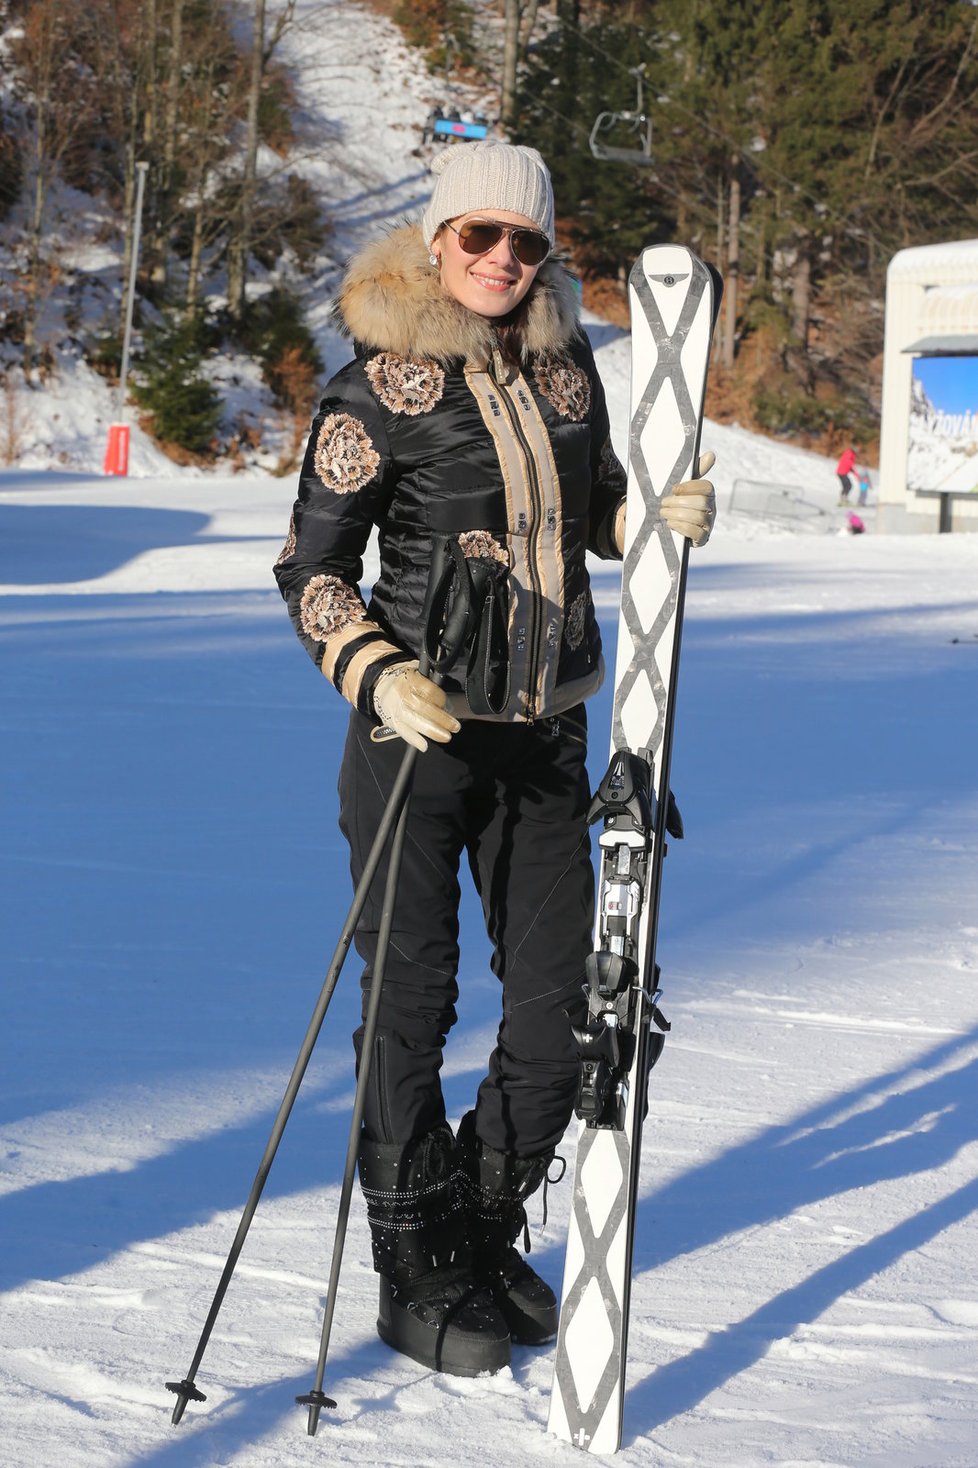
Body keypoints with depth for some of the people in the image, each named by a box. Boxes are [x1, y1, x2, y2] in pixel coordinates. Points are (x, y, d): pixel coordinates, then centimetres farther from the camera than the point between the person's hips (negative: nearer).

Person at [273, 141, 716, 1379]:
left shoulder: (563, 363, 7)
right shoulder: (378, 386, -8)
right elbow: (312, 567, -7)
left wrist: (663, 512, -1)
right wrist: (377, 673, -23)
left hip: (544, 730, 5)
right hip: (420, 725, -5)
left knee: (561, 997, 7)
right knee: (413, 999, 0)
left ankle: (487, 1231, 28)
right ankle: (415, 1276, 15)